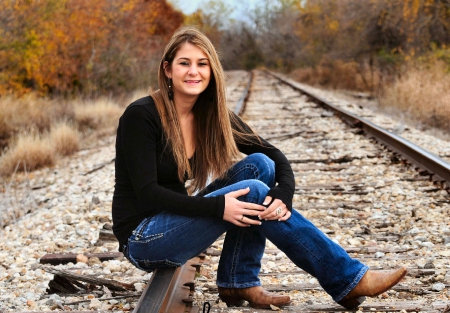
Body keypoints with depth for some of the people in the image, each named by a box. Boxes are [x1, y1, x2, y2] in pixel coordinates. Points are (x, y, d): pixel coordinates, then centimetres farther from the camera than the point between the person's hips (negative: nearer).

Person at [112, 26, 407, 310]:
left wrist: (284, 193, -21)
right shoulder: (141, 116, -17)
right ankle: (348, 280, -16)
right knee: (252, 192, -22)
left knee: (258, 164, -11)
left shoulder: (211, 115, 1)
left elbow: (274, 155, 0)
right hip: (144, 239, -7)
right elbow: (148, 194, -22)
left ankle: (240, 282, -10)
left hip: (179, 222, 7)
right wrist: (218, 207, -31)